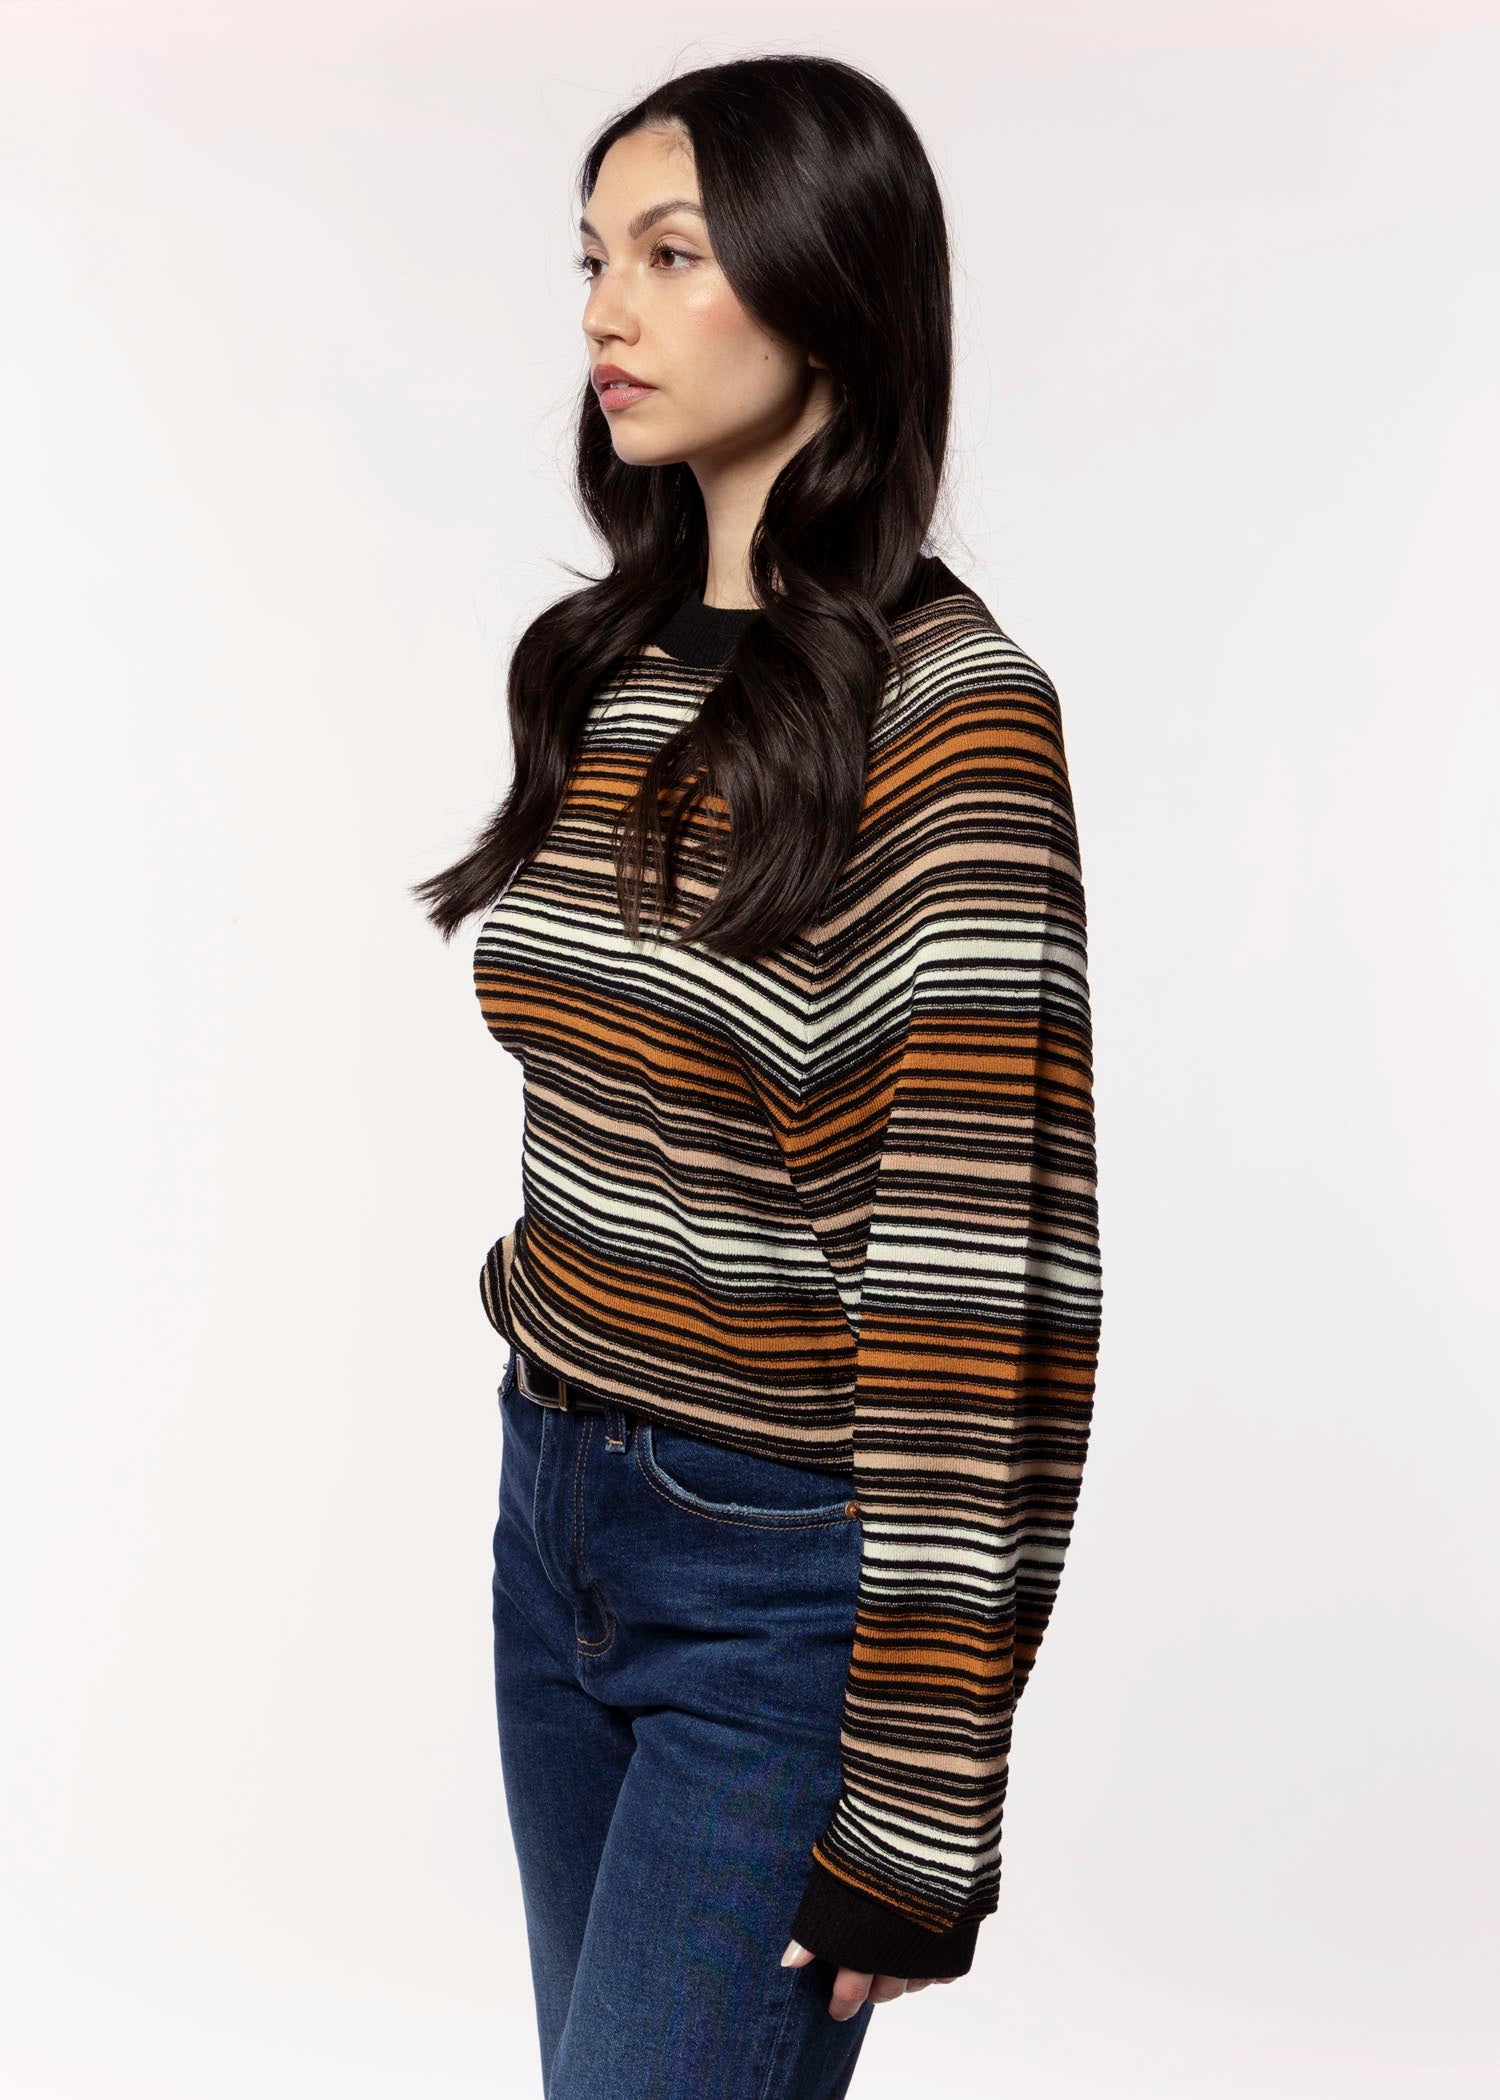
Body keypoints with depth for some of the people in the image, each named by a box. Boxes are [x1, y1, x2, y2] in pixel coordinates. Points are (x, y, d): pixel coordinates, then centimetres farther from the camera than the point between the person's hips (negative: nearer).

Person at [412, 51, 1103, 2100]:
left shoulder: (947, 708, -18)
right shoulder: (602, 663, 4)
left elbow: (984, 1266, -19)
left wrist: (917, 1795, -18)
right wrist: (553, 1404, 16)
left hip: (781, 1575, -7)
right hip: (555, 1508, 7)